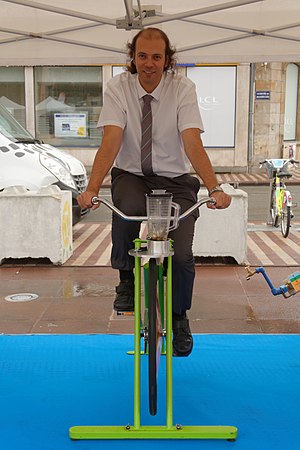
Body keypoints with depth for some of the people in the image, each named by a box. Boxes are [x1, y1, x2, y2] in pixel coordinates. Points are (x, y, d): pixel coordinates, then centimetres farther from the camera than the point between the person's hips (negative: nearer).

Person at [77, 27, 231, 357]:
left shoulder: (183, 89, -11)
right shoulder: (118, 88, -10)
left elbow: (192, 143, -22)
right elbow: (111, 141, -22)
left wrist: (215, 188, -37)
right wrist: (92, 188, -38)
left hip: (175, 179, 0)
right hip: (131, 175, 0)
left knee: (181, 254, -16)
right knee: (126, 209, -36)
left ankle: (179, 318, 15)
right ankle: (126, 278, -6)